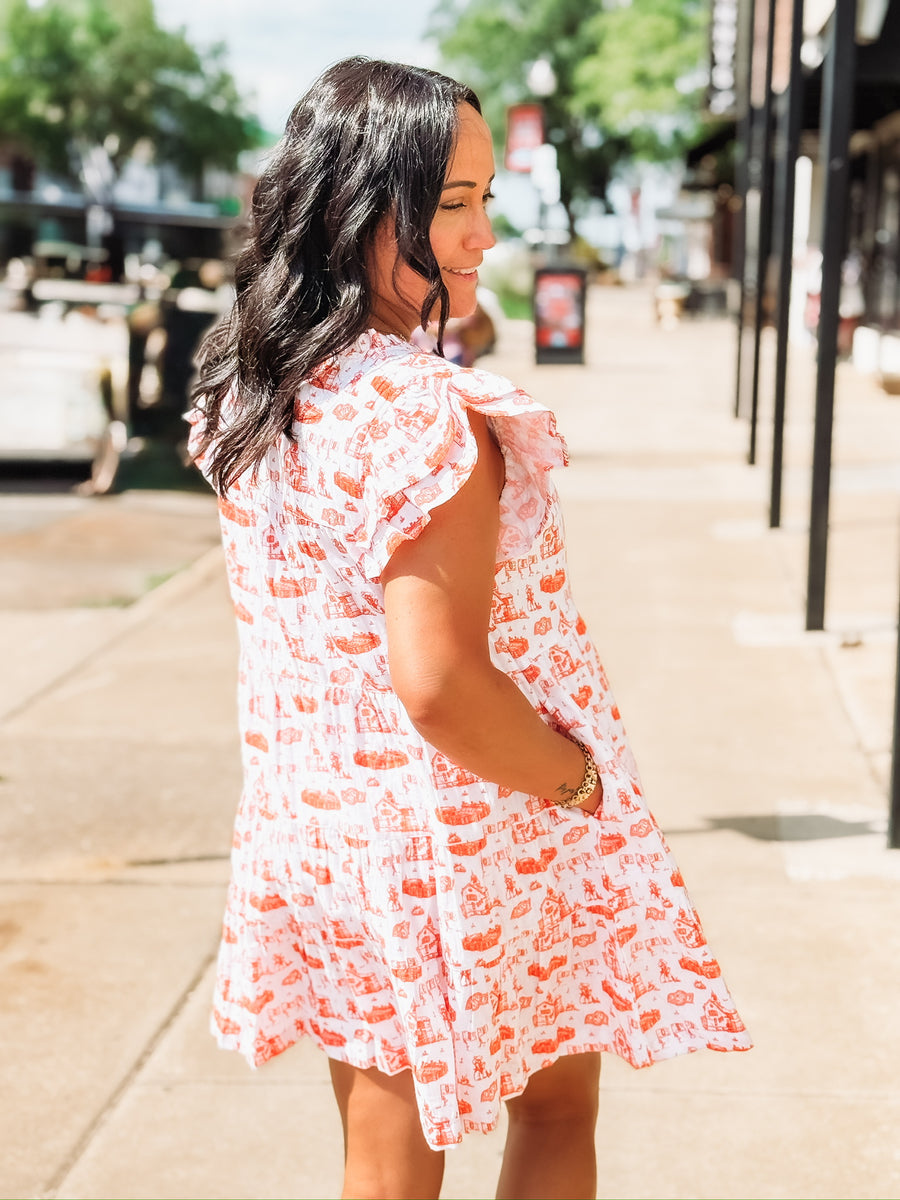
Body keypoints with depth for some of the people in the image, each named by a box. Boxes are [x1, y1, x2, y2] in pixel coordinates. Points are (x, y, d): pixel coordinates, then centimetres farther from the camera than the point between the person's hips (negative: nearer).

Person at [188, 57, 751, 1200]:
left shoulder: (244, 397, 1)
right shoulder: (429, 413, -26)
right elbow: (438, 681, -28)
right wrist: (584, 783, -13)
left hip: (313, 826, 7)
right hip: (453, 842, -6)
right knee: (558, 1106, 21)